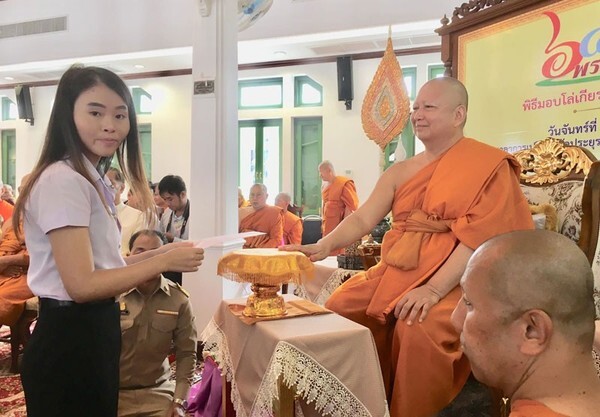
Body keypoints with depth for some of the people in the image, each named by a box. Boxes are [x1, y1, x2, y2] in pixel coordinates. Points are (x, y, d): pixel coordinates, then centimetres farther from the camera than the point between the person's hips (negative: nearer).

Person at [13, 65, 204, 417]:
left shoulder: (94, 180, 12)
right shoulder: (63, 180, -19)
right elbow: (82, 285, -23)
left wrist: (160, 253, 4)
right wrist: (164, 262, -17)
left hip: (93, 332, 10)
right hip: (69, 340, -10)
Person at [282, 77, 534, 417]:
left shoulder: (489, 166, -6)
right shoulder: (400, 171, 11)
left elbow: (480, 237, -16)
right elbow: (362, 219, 3)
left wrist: (434, 289, -26)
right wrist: (325, 246, -17)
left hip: (456, 278, -6)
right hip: (397, 271, 6)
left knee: (417, 327, -32)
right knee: (339, 307, -10)